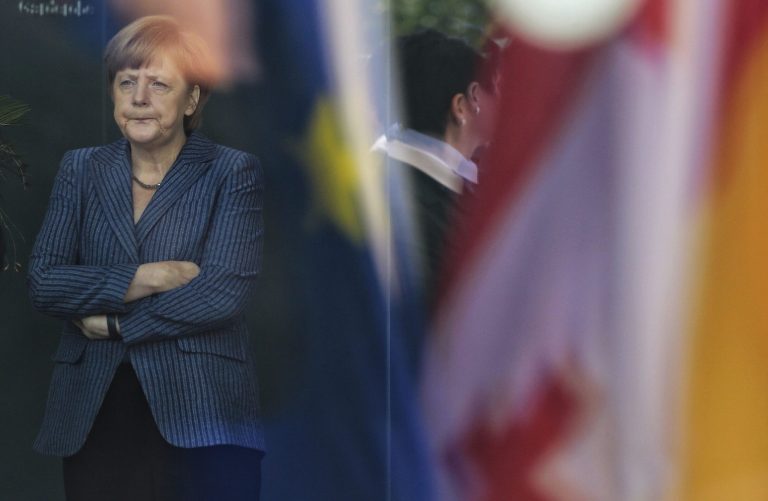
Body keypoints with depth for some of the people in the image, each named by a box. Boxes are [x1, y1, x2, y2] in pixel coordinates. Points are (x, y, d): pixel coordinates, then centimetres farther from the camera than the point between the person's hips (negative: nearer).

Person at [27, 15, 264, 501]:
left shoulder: (233, 173, 1)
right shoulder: (81, 169, 11)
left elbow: (225, 291, -11)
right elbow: (42, 283, 0)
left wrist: (115, 323, -7)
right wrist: (145, 279, -11)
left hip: (200, 415, -3)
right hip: (93, 415, 3)